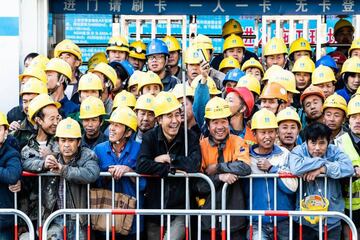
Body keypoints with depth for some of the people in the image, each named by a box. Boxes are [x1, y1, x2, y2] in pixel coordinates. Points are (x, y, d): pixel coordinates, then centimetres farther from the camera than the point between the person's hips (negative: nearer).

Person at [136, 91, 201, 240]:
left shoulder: (190, 137, -4)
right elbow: (141, 166, -18)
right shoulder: (150, 137, -3)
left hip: (180, 207, -2)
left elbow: (195, 165, -20)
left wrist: (169, 158, -14)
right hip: (154, 207, 2)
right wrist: (172, 169, -19)